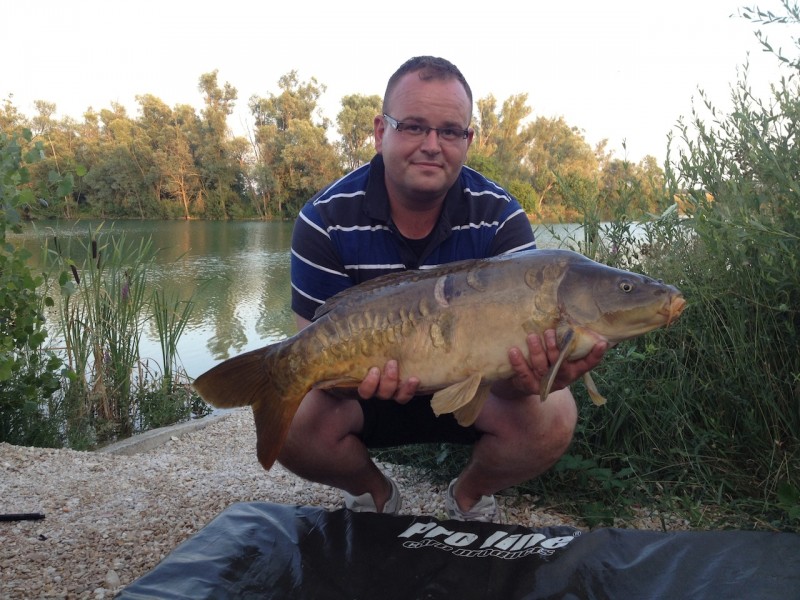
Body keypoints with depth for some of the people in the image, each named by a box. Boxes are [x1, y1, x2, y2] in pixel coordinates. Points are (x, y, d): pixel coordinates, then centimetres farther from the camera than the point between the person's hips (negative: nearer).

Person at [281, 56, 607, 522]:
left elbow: (518, 338, -20)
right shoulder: (326, 219, -16)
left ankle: (470, 494, 8)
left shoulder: (502, 218, -15)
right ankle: (372, 493, 8)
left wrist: (528, 374, -46)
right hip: (368, 389, 0)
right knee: (293, 425, -28)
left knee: (551, 420, -27)